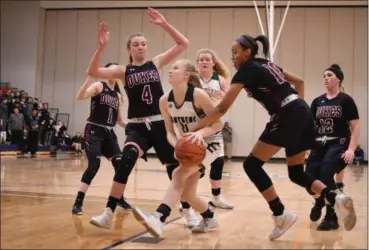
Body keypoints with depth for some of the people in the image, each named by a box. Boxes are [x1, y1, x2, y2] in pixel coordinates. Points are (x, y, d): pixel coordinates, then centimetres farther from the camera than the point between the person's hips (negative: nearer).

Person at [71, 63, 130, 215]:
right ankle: (78, 203, -10)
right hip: (94, 131, -6)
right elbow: (80, 97, -21)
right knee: (94, 165, -18)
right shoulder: (98, 86, -3)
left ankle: (120, 199, 24)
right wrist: (90, 77, -29)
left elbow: (120, 120, 16)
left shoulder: (118, 95, 15)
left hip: (109, 133, 7)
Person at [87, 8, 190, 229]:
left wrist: (164, 24, -9)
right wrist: (101, 46, -22)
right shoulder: (123, 71, 3)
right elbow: (93, 72, -11)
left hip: (160, 124, 1)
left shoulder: (156, 63, 6)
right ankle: (109, 214, -18)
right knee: (127, 160, -26)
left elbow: (183, 44, 0)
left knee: (175, 167, 8)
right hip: (137, 126, -1)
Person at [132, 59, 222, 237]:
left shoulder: (198, 95, -24)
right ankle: (210, 219, 32)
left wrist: (201, 132, -39)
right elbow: (170, 131, -2)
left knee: (179, 174, -29)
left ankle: (158, 218, -37)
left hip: (209, 144, -6)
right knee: (186, 194, 5)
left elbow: (217, 124, -20)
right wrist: (176, 144, -24)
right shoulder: (165, 101, -9)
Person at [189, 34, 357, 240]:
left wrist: (195, 129, -8)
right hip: (303, 113, 9)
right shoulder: (266, 64, 21)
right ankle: (337, 199, -4)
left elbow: (222, 108, -10)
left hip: (288, 117, -9)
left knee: (252, 165, -2)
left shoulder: (247, 70, -3)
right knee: (296, 173, 16)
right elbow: (299, 82, 27)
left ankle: (281, 215, -2)